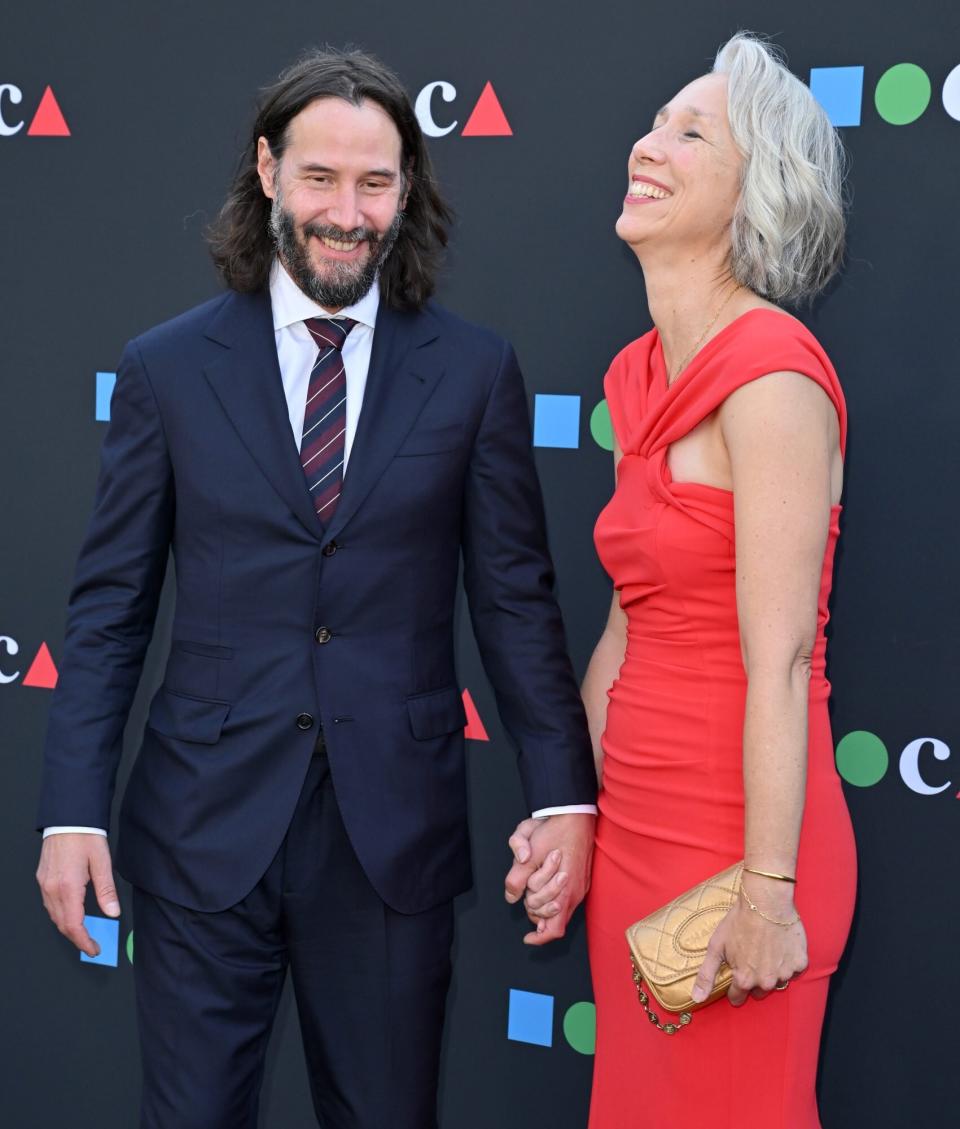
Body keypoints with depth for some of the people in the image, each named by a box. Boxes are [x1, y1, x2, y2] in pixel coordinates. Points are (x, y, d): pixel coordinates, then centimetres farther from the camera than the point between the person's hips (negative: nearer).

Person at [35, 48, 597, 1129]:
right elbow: (109, 607, 3)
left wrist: (563, 795, -4)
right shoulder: (164, 369, 2)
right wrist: (72, 812, -3)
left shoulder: (474, 372, 1)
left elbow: (515, 595, 2)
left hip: (394, 831, 0)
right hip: (205, 825, 0)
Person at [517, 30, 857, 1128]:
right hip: (633, 825, 8)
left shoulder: (772, 373, -16)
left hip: (733, 834, -8)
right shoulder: (640, 374, 9)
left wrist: (766, 892, -18)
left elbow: (779, 662, -19)